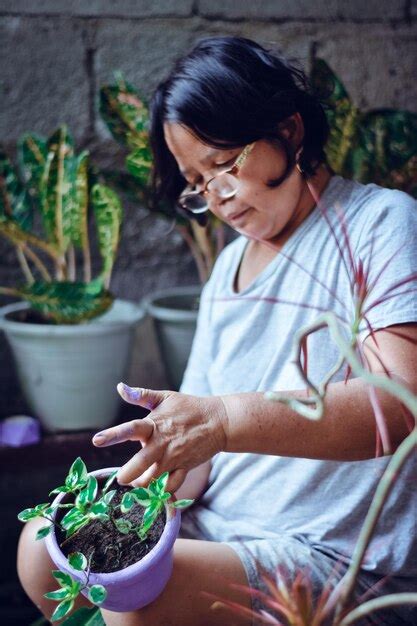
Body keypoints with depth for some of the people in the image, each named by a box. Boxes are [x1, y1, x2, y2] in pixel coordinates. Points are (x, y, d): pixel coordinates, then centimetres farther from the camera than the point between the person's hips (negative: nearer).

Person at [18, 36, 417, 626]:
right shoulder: (230, 264, 13)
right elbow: (194, 436, 12)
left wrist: (226, 419, -32)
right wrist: (144, 493, -8)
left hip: (344, 557, -7)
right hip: (221, 530, 7)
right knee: (45, 546, -6)